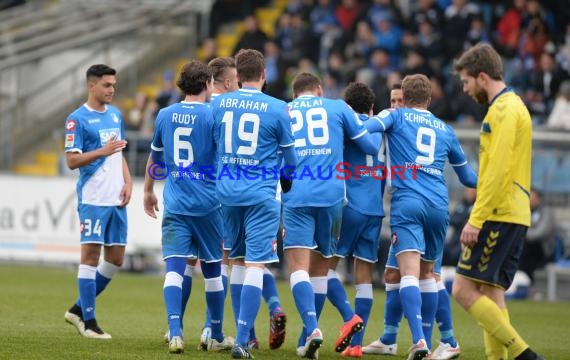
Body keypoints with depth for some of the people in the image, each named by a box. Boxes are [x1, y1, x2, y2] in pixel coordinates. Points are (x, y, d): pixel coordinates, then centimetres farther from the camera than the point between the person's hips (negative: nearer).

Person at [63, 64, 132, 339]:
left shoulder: (116, 115, 15)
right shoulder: (77, 119, -7)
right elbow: (72, 161, -10)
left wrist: (128, 182, 9)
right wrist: (102, 152, -22)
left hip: (117, 199, 7)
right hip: (93, 199, -7)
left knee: (116, 259, 7)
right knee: (90, 255, -6)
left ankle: (78, 309, 19)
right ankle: (88, 321, -1)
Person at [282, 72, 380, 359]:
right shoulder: (338, 108, 13)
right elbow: (372, 147, 15)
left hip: (295, 197, -1)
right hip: (331, 196, 1)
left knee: (298, 265, -8)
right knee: (320, 266, 12)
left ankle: (311, 328, -30)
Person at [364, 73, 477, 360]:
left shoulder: (397, 116, 10)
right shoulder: (445, 130, 22)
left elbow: (364, 128, -11)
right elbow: (467, 177, 32)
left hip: (406, 202, -4)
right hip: (438, 206, 4)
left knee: (409, 272, -14)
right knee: (427, 273, 19)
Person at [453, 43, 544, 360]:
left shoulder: (503, 109, -11)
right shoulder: (513, 105, 20)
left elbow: (497, 170, -19)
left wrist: (476, 219, -20)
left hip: (499, 215, -10)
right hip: (514, 215, 10)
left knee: (464, 290, -12)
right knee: (491, 293, 8)